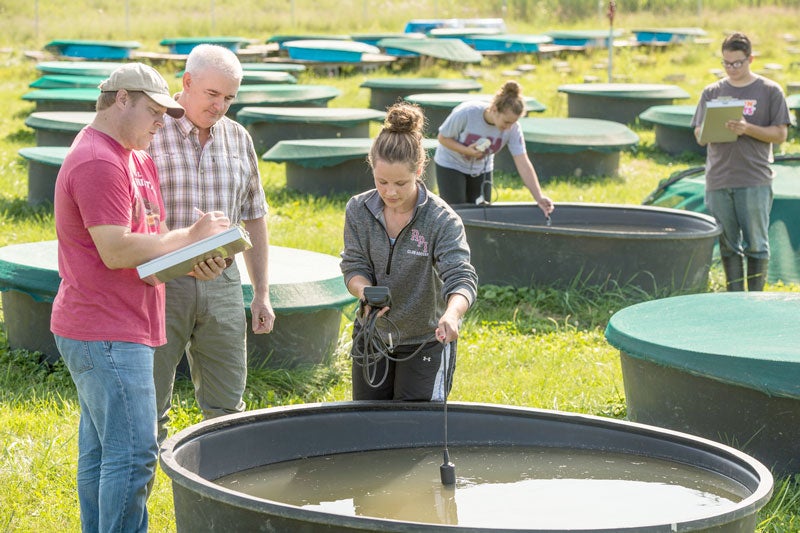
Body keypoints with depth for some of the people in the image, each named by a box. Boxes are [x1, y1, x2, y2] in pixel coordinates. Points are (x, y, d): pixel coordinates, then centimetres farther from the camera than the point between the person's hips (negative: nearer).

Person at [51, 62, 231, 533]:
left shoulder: (135, 159, 18)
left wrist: (191, 263, 0)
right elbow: (117, 251, -22)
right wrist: (190, 237, -12)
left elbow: (147, 243, 21)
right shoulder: (98, 163, -16)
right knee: (133, 454, -11)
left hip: (119, 331, 10)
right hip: (107, 335, -10)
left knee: (101, 453, 12)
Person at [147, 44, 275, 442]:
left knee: (227, 406, 8)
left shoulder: (238, 139, 10)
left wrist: (261, 293, 14)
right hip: (159, 285, -5)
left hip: (221, 285, 5)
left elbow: (253, 218, 17)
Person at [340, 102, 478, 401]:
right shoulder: (359, 210, -8)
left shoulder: (442, 220, -20)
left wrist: (451, 315, -53)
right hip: (372, 339, 4)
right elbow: (354, 266, -8)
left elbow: (461, 278, -30)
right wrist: (366, 292, -32)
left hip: (426, 344, -4)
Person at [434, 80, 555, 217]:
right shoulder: (467, 113, -32)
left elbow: (523, 164, -24)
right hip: (451, 165, -3)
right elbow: (443, 138, -17)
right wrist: (467, 150, -34)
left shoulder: (513, 128, -23)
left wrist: (539, 198, -33)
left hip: (481, 169, 4)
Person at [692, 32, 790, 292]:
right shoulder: (712, 92, 10)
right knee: (728, 245, 7)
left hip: (755, 181, -3)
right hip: (718, 180, 3)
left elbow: (780, 134, -1)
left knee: (756, 244, -1)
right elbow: (699, 135, 10)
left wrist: (748, 129, -17)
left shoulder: (769, 91, 2)